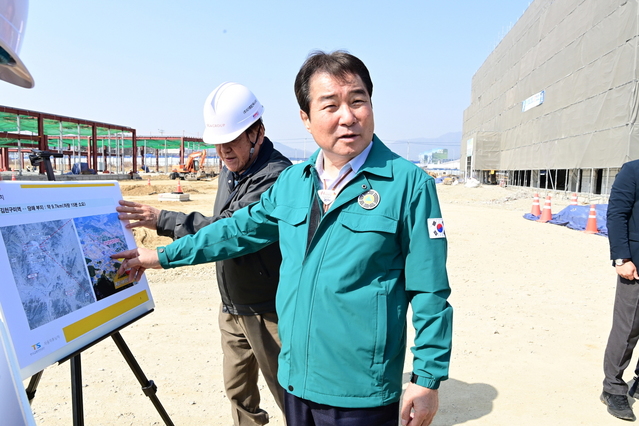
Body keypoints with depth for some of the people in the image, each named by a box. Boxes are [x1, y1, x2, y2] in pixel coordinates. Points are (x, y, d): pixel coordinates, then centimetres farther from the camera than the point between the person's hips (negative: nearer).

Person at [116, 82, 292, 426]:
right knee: (238, 391, 20)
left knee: (288, 396, 6)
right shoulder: (229, 169, 8)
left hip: (267, 310, -8)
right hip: (232, 307, 9)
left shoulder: (277, 176, -22)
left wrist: (162, 220, -25)